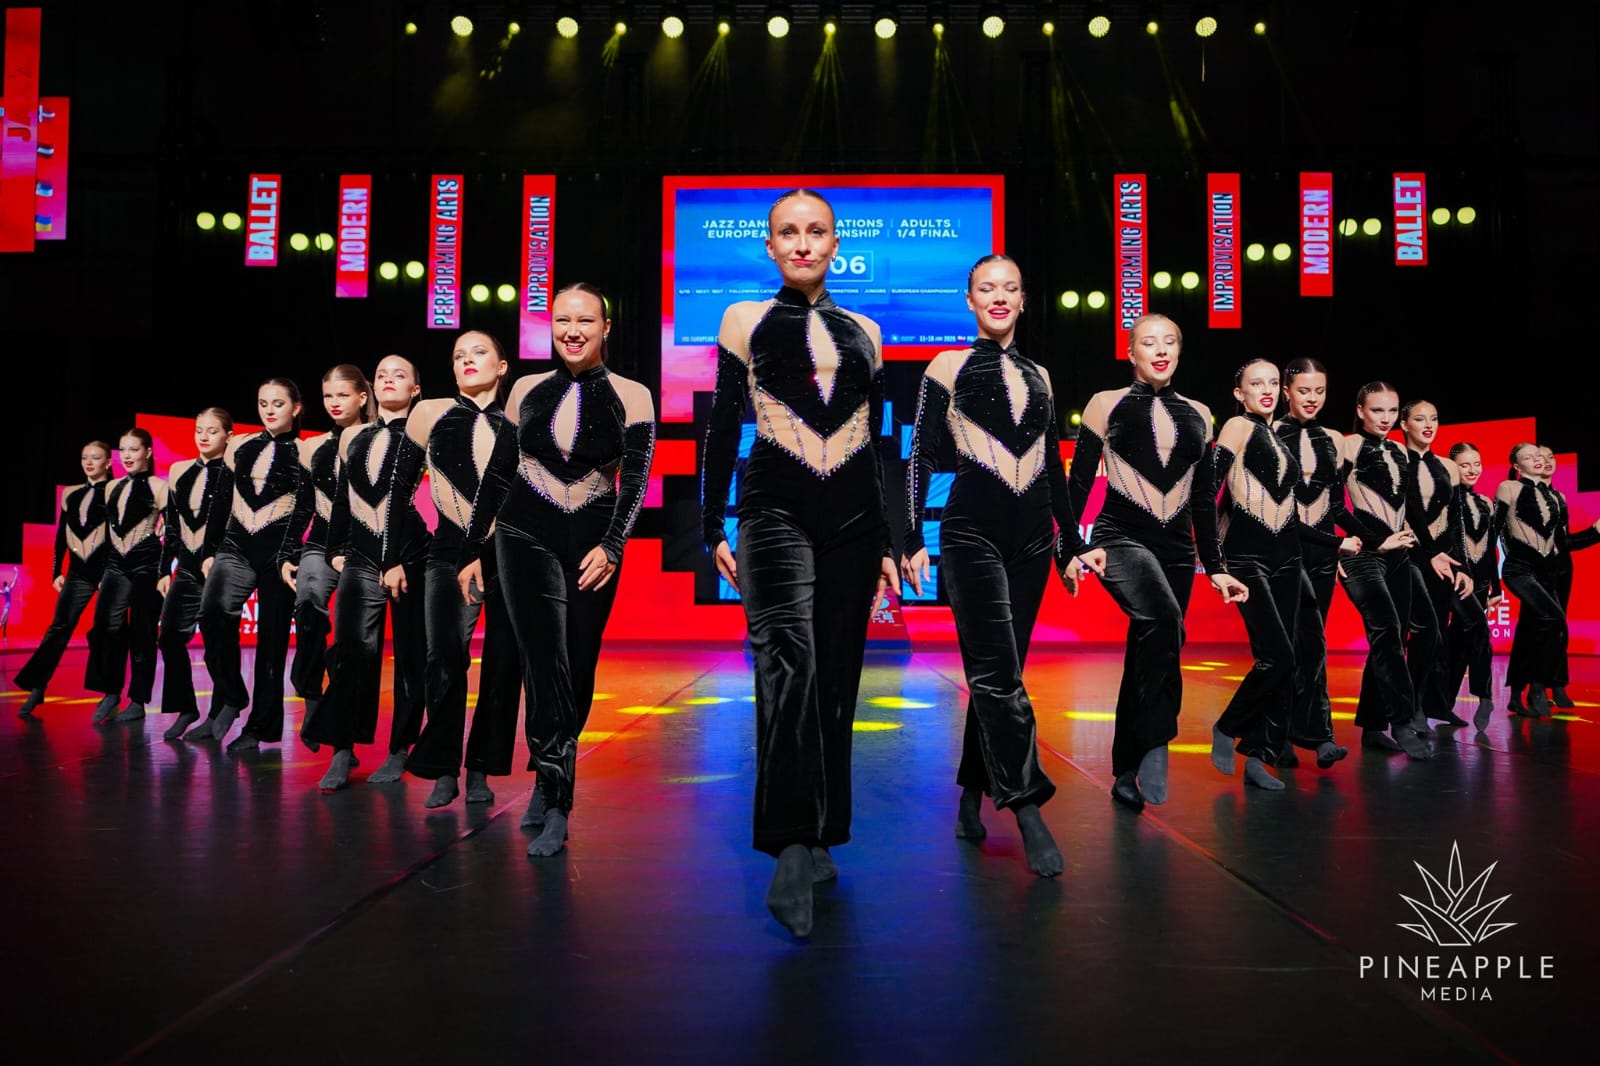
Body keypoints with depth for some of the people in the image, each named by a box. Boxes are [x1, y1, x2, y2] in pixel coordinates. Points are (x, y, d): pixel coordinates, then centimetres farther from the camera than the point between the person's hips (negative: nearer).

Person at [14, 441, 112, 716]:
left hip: (108, 570, -4)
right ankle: (36, 689, 4)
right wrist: (56, 572, 11)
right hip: (78, 573, 4)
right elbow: (61, 536, 16)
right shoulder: (71, 494, 14)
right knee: (58, 629, 0)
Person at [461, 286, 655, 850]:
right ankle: (557, 801, -9)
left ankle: (547, 788, 17)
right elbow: (498, 474, 11)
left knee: (578, 671, 3)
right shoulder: (528, 390, 6)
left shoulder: (630, 396, 1)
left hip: (593, 544, 0)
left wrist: (610, 546, -21)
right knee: (547, 663, -13)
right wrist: (473, 548, 10)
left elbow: (635, 479, -7)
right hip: (526, 537, 0)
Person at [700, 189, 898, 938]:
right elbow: (722, 430, 7)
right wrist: (714, 529, 1)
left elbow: (877, 444, 17)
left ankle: (820, 840, 16)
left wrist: (887, 543, 14)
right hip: (775, 507, -3)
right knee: (790, 662, -21)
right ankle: (791, 854, -23)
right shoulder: (745, 321, 8)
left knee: (836, 679, 4)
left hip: (852, 516, 3)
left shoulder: (863, 333, 15)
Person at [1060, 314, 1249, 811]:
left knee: (1145, 656, 5)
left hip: (1176, 548, 4)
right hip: (1122, 538, -4)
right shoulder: (1107, 405, 2)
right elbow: (1078, 481, 0)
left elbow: (1203, 498, 15)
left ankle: (1127, 774, 16)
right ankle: (1154, 745, -22)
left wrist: (1215, 565, 13)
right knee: (1164, 621, -32)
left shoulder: (1197, 415, 13)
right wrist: (1076, 546, -11)